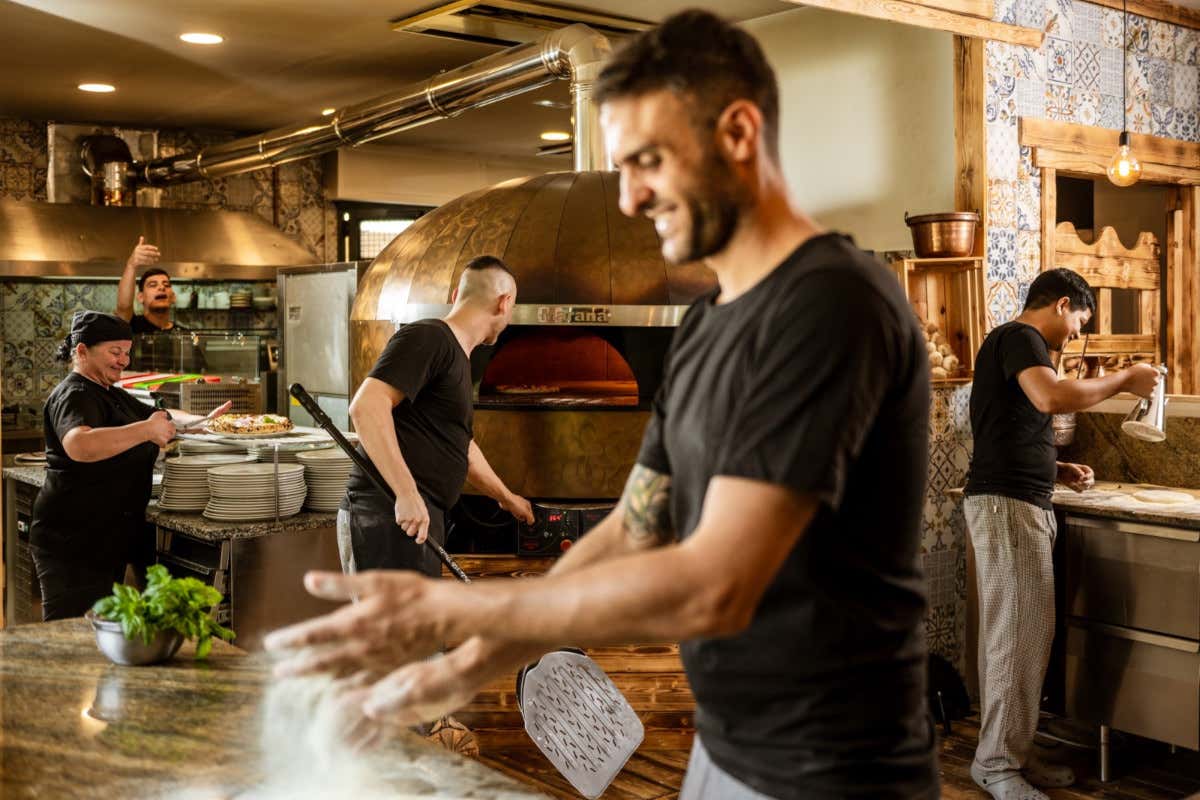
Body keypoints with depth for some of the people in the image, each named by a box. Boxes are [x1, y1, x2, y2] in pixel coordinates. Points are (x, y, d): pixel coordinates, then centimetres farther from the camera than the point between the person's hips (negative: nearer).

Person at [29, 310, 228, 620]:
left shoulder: (113, 395, 17)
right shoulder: (74, 396, -15)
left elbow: (164, 418, 27)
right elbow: (79, 446, -35)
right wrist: (146, 430, -37)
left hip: (109, 538, 10)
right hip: (73, 540, -10)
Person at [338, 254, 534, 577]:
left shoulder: (456, 357, 21)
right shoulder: (428, 338, -10)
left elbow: (461, 447, 35)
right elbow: (365, 406, -24)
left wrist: (506, 497, 46)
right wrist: (406, 493, -27)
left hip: (418, 519, 10)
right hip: (389, 516, -10)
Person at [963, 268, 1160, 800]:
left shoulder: (1015, 343, 24)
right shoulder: (1018, 336, -7)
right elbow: (1052, 397, -27)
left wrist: (1058, 471, 16)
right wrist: (1123, 380, -13)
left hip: (1023, 505, 10)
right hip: (1005, 503, -10)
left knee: (1024, 631, 10)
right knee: (1019, 631, -9)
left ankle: (1012, 751, 15)